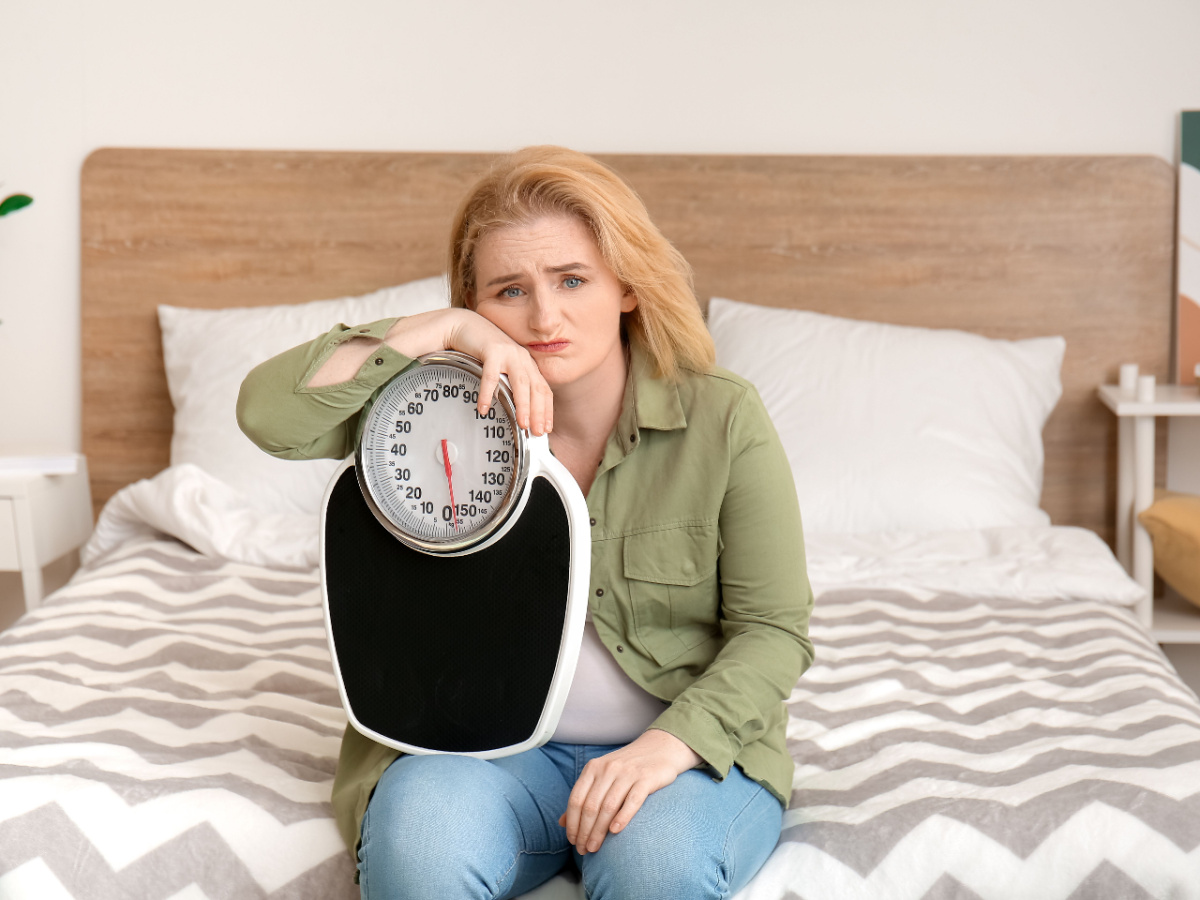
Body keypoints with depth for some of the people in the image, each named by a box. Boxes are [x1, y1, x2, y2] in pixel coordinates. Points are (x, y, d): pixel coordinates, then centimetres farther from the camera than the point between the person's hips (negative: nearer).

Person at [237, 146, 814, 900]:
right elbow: (268, 413, -15)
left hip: (686, 744, 0)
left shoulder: (723, 419, -6)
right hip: (481, 740, 1)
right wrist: (444, 329, -20)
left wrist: (669, 745, -22)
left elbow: (774, 630, -5)